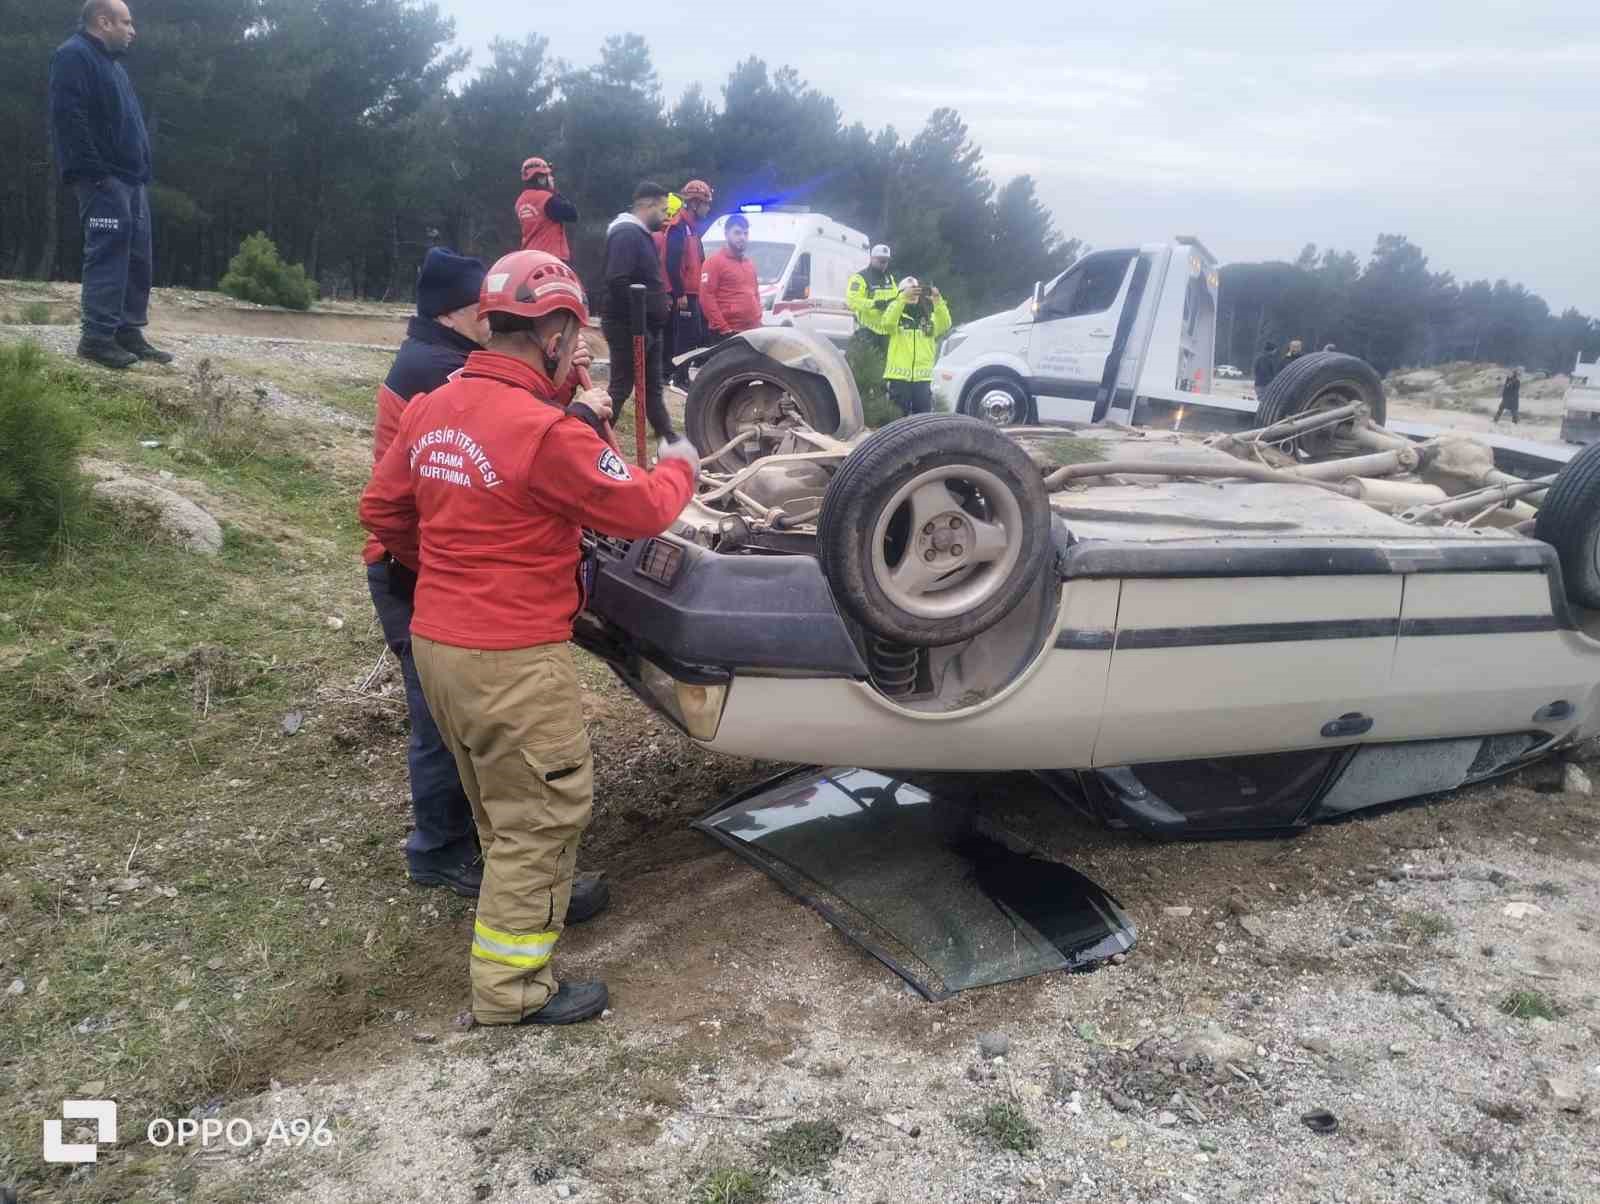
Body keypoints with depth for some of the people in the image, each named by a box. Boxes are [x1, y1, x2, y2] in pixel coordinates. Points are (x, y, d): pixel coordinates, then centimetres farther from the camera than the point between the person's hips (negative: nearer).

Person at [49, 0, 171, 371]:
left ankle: (129, 332, 13)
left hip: (130, 177, 10)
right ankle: (97, 337, -10)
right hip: (104, 178, -10)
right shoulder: (73, 56, -7)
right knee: (107, 253, -12)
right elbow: (68, 117, -18)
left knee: (137, 255, 8)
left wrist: (142, 170, 17)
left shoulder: (112, 63, 23)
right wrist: (94, 171, -22)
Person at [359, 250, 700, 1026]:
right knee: (544, 814, 6)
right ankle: (510, 989, 15)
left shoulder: (432, 410, 4)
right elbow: (640, 511, -13)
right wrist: (680, 465, 6)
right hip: (512, 659, -8)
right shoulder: (547, 429, -20)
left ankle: (535, 899, 47)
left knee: (501, 801, 26)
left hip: (435, 641, 8)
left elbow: (381, 509, 13)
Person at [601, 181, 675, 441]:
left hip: (647, 325, 10)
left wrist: (659, 302, 8)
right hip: (628, 326, -10)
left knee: (652, 385, 16)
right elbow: (617, 282, -27)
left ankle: (666, 433, 25)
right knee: (621, 386, -6)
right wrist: (645, 308, -20)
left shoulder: (640, 234, 16)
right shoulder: (627, 234, -17)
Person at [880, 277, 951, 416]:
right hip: (899, 376, -3)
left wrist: (937, 300, -21)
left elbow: (945, 325, -8)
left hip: (922, 377, 3)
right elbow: (887, 322, -19)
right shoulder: (896, 315, 5)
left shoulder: (929, 317, 13)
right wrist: (902, 298, -28)